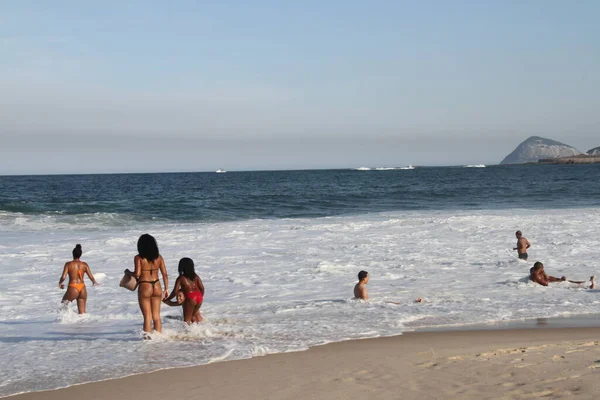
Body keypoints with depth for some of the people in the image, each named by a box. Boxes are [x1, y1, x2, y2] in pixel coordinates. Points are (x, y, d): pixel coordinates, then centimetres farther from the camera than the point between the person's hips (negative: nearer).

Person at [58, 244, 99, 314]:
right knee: (82, 311, 11)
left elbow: (63, 277, -9)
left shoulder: (68, 264, -4)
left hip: (73, 289, -3)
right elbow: (91, 277, 1)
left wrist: (60, 283, 12)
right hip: (82, 289, 3)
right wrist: (95, 282, 23)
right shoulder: (84, 265, 2)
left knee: (64, 303, 20)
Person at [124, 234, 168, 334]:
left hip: (145, 287, -4)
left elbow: (137, 274, -18)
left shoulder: (139, 258, -9)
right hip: (157, 287, 4)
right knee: (156, 316, 12)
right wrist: (166, 289, 11)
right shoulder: (158, 257, 3)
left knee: (147, 317, 3)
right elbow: (165, 274, 3)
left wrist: (128, 272, 2)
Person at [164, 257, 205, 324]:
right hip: (199, 297, 6)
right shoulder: (196, 276, 11)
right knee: (194, 314, 26)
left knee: (187, 319, 3)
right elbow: (202, 288, 9)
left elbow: (175, 292, -5)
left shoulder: (181, 278, -2)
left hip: (191, 298, -6)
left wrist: (167, 300, 8)